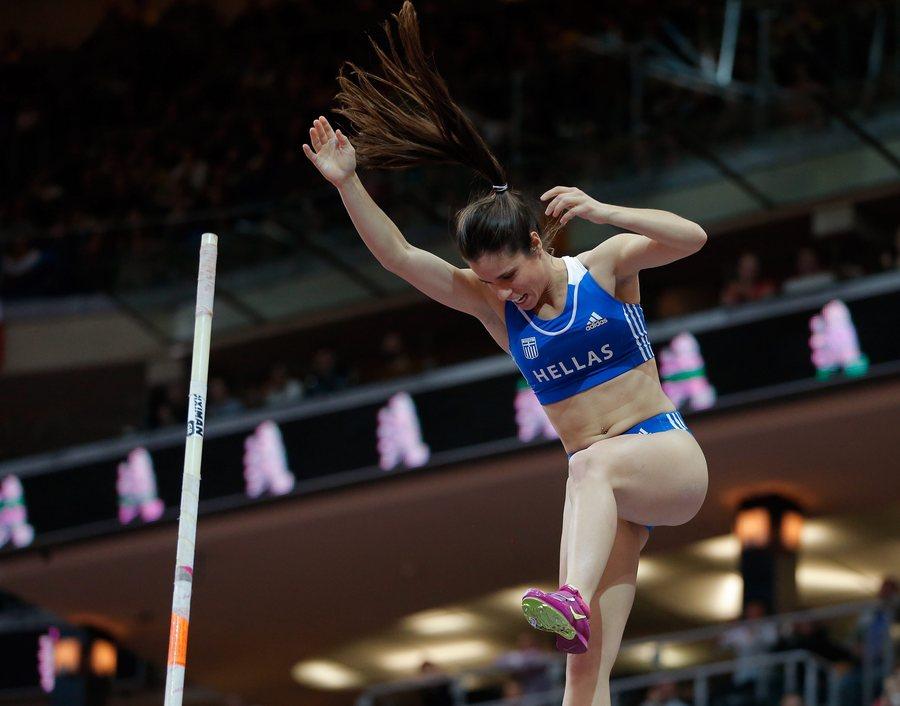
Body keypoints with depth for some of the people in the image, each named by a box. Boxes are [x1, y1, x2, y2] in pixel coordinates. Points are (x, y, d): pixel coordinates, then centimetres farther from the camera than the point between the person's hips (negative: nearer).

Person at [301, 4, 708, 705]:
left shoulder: (605, 266, -2)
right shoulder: (495, 305, 5)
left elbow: (691, 238, -16)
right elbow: (400, 256, -2)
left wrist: (602, 212, -28)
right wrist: (347, 183, -13)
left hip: (671, 460, -4)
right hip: (604, 488, 4)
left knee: (594, 464, -40)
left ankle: (574, 601, -59)